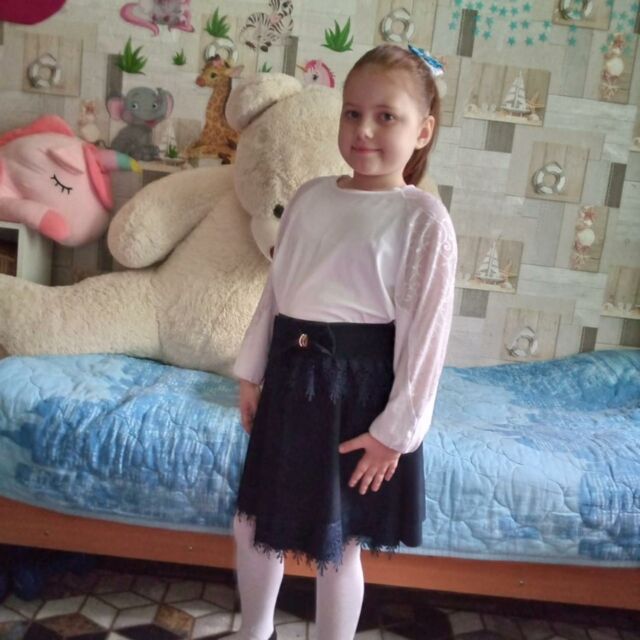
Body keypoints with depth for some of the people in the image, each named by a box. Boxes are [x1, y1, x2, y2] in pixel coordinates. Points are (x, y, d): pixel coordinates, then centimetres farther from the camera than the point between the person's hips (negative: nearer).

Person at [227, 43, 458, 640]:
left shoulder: (424, 218, -11)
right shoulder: (310, 196, 5)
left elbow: (425, 331, -12)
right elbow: (274, 290, 10)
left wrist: (397, 429, -13)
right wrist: (252, 372, 11)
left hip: (358, 385, -6)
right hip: (291, 374, 6)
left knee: (336, 543, 11)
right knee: (252, 522, 20)